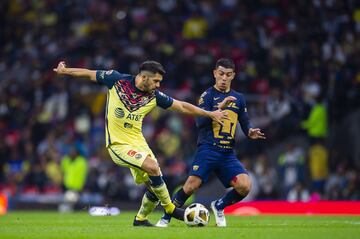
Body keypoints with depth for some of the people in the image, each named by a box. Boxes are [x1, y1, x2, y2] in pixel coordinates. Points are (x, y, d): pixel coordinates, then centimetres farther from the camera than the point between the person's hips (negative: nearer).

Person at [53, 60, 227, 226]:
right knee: (152, 167, -25)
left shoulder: (154, 96, -1)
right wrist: (64, 71, 8)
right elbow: (89, 74, 4)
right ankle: (169, 208, -7)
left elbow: (182, 107, 7)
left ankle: (140, 219, 25)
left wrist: (210, 114, 7)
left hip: (138, 142, 5)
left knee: (155, 186, 0)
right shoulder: (117, 80, -10)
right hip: (118, 144, -5)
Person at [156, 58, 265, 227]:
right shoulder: (208, 95, 1)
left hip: (228, 153, 4)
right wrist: (219, 107, -24)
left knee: (245, 186, -15)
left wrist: (250, 132, -5)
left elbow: (245, 123, 19)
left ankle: (219, 206, 13)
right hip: (208, 149, -4)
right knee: (191, 187, -19)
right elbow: (200, 121, -12)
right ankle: (166, 217, 1)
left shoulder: (238, 98, 16)